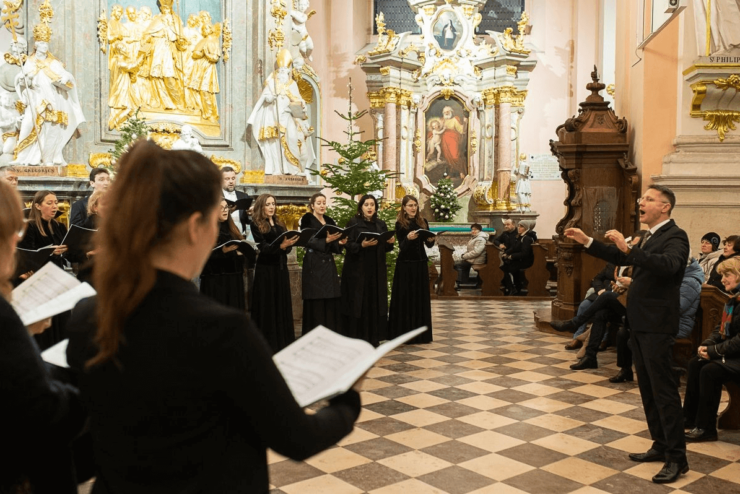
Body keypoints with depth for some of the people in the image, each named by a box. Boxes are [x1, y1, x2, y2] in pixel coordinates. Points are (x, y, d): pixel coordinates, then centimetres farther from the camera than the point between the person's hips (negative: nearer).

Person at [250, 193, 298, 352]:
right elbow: (263, 247, -16)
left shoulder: (279, 223, 13)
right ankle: (267, 344, 6)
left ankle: (283, 343, 16)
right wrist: (281, 245, -31)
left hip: (281, 268, 6)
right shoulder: (256, 224, -5)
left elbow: (287, 247, 11)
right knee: (267, 307, -1)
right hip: (265, 269, -6)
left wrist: (288, 244, -12)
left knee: (282, 305, 9)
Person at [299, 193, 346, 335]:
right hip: (314, 265, -6)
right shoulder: (307, 220, -3)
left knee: (332, 302, 3)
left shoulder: (330, 221, 15)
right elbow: (309, 241, -16)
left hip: (329, 264, 6)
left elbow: (334, 247, 13)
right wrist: (326, 240, -29)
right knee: (316, 304, -6)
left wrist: (340, 243, -8)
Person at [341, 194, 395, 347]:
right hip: (357, 269, -4)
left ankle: (373, 338, 14)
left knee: (375, 303, 5)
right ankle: (356, 338, 5)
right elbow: (349, 245, -10)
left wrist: (390, 242, -10)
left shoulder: (381, 224, 11)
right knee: (358, 303, -3)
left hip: (377, 270, 4)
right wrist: (362, 245, -26)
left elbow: (386, 248, 11)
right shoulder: (353, 223, -3)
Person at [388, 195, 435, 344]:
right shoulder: (400, 224, -5)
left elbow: (429, 245, 9)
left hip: (421, 264, 5)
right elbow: (402, 247, -12)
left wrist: (431, 240, -13)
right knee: (405, 298, -1)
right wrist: (408, 238, -31)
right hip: (405, 265, -4)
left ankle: (419, 334, 16)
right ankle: (405, 334, 6)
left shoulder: (423, 222, 7)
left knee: (421, 298, 8)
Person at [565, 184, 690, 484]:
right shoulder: (649, 237, 15)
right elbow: (621, 258, 27)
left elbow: (669, 265, -34)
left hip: (656, 326, -9)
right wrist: (587, 242, 19)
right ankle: (661, 445, 26)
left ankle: (677, 457, 5)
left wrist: (628, 248, -43)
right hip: (640, 324, 9)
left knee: (663, 389, -5)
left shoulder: (675, 236, -13)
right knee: (647, 388, 15)